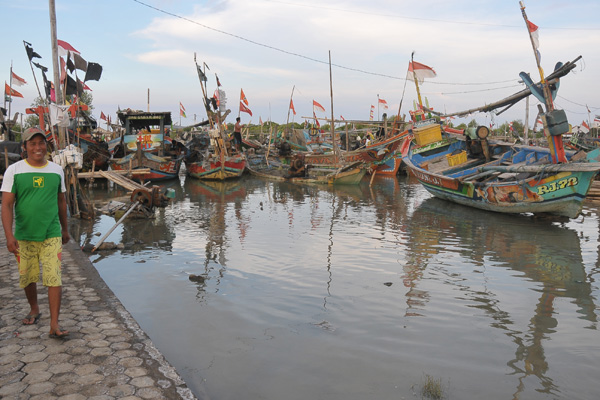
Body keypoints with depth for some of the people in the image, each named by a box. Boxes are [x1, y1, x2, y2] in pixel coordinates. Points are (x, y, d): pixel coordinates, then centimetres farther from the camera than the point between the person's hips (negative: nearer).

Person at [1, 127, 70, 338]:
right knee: (27, 279, 14)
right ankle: (34, 310, 40)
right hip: (24, 236, 0)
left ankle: (54, 325, -2)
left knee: (54, 279, -6)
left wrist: (65, 229, 20)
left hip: (51, 235, 0)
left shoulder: (56, 170, 4)